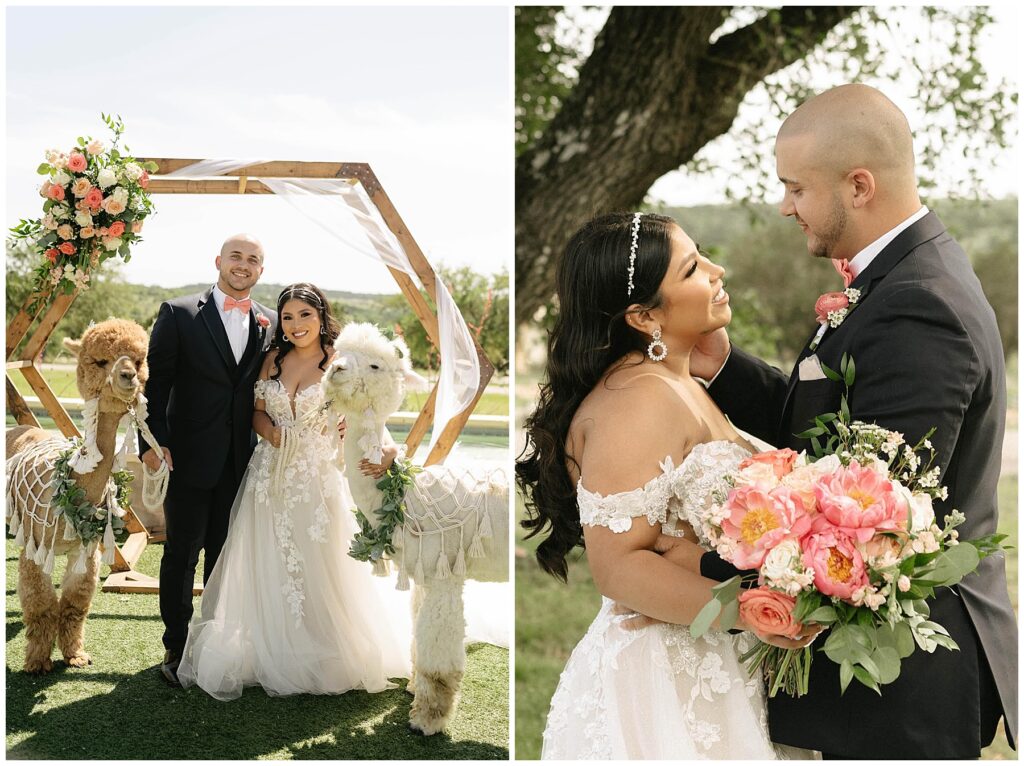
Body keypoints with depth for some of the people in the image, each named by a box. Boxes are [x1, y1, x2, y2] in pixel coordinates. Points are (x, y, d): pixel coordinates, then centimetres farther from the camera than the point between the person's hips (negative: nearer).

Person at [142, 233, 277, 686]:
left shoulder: (270, 324, 6)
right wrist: (152, 442, -16)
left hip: (242, 462, 4)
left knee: (226, 557, 15)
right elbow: (155, 382, -8)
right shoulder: (179, 314, -5)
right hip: (189, 458, -3)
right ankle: (176, 648, 19)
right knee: (181, 555, 7)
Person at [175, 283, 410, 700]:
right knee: (269, 568, 8)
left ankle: (324, 657, 19)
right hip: (271, 477, 4)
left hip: (318, 479, -4)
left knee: (318, 570, 3)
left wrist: (383, 450, -34)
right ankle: (272, 654, 22)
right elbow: (257, 411, 11)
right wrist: (270, 431, -11)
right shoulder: (274, 359, 7)